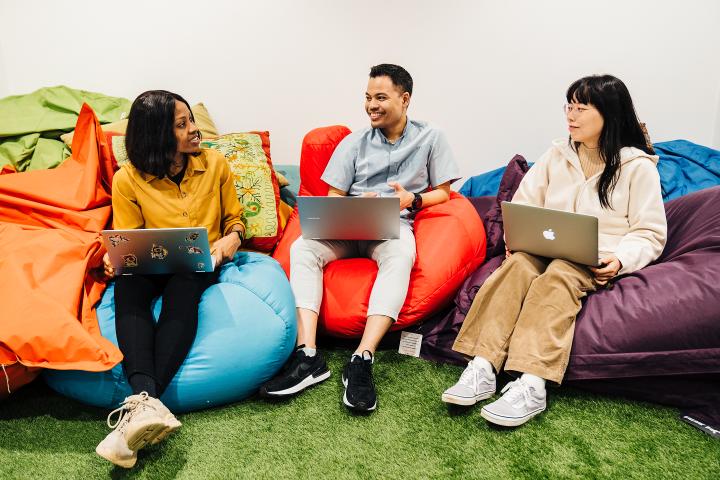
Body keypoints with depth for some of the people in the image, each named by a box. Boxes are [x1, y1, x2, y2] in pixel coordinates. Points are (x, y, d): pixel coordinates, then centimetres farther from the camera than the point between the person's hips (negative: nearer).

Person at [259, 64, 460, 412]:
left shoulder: (430, 138, 12)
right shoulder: (354, 143, 15)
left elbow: (442, 192, 10)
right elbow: (332, 199, 10)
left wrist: (413, 199, -11)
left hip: (394, 225, -2)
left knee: (401, 255, -39)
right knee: (302, 247, -27)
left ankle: (361, 359, -45)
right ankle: (307, 356, -37)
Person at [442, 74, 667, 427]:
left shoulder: (638, 166, 3)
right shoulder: (557, 155, 15)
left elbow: (650, 235, 0)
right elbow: (524, 205, 13)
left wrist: (620, 260, -20)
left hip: (598, 264, -3)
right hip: (547, 251, 3)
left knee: (557, 275, -36)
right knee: (518, 265, -31)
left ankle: (531, 386, -47)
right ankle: (482, 370, -42)